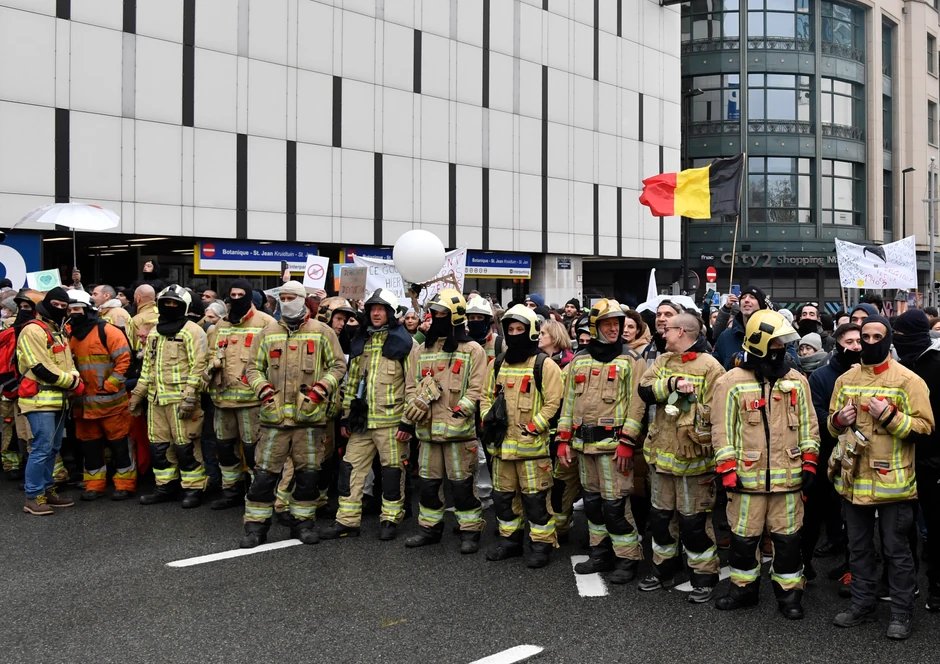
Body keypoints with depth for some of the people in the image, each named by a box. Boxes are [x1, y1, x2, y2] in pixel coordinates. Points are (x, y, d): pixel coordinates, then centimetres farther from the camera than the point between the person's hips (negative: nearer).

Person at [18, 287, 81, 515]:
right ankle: (33, 496, -5)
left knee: (53, 447, 13)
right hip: (40, 400, -9)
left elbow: (67, 361, 20)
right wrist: (72, 382, -12)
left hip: (58, 399, 9)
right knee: (42, 448, -11)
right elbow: (41, 368, -19)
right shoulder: (33, 330, -12)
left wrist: (75, 379, -3)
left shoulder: (59, 331, 17)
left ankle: (46, 489, 22)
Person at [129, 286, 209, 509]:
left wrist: (190, 396, -19)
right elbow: (147, 366, 23)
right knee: (158, 445, 12)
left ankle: (193, 489, 5)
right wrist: (137, 394, 19)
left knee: (185, 446, -4)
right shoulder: (154, 332, 17)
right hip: (155, 399, 8)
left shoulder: (192, 331, -6)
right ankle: (166, 486, 23)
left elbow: (198, 366, -13)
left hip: (180, 399, -8)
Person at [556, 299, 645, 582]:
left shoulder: (631, 360, -4)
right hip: (584, 443, 6)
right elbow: (570, 400, 14)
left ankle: (628, 558, 6)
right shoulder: (579, 360, 11)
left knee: (615, 503, -6)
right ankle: (601, 553, 27)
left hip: (613, 443, -6)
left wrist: (627, 441, -16)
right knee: (592, 500, 14)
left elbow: (636, 404, -9)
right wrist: (564, 438, 9)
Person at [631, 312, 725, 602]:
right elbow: (644, 391, -4)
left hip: (692, 457, -6)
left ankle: (705, 575, 16)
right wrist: (671, 383, -19)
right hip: (661, 453, 7)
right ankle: (664, 568, 31)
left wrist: (709, 454, -17)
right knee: (660, 515, 16)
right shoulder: (662, 361, 10)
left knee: (694, 520, 1)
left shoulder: (710, 366, -10)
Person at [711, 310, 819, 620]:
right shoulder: (731, 382, -4)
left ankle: (789, 592, 22)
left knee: (787, 536, 8)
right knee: (743, 536, 8)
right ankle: (744, 588, 26)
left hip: (788, 475, 2)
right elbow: (722, 429, -4)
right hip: (748, 475, -2)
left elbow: (808, 424, 11)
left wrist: (809, 461, 5)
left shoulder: (796, 380, 5)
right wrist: (727, 470, -7)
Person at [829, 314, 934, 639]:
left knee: (896, 549, 5)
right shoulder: (846, 379, 9)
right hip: (854, 478, 5)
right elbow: (833, 422, 17)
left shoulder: (907, 380, -6)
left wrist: (890, 416, -22)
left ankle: (902, 612, 17)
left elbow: (925, 426, -9)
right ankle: (862, 603, 28)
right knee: (858, 546, 15)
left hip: (892, 481, -5)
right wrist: (838, 419, -5)